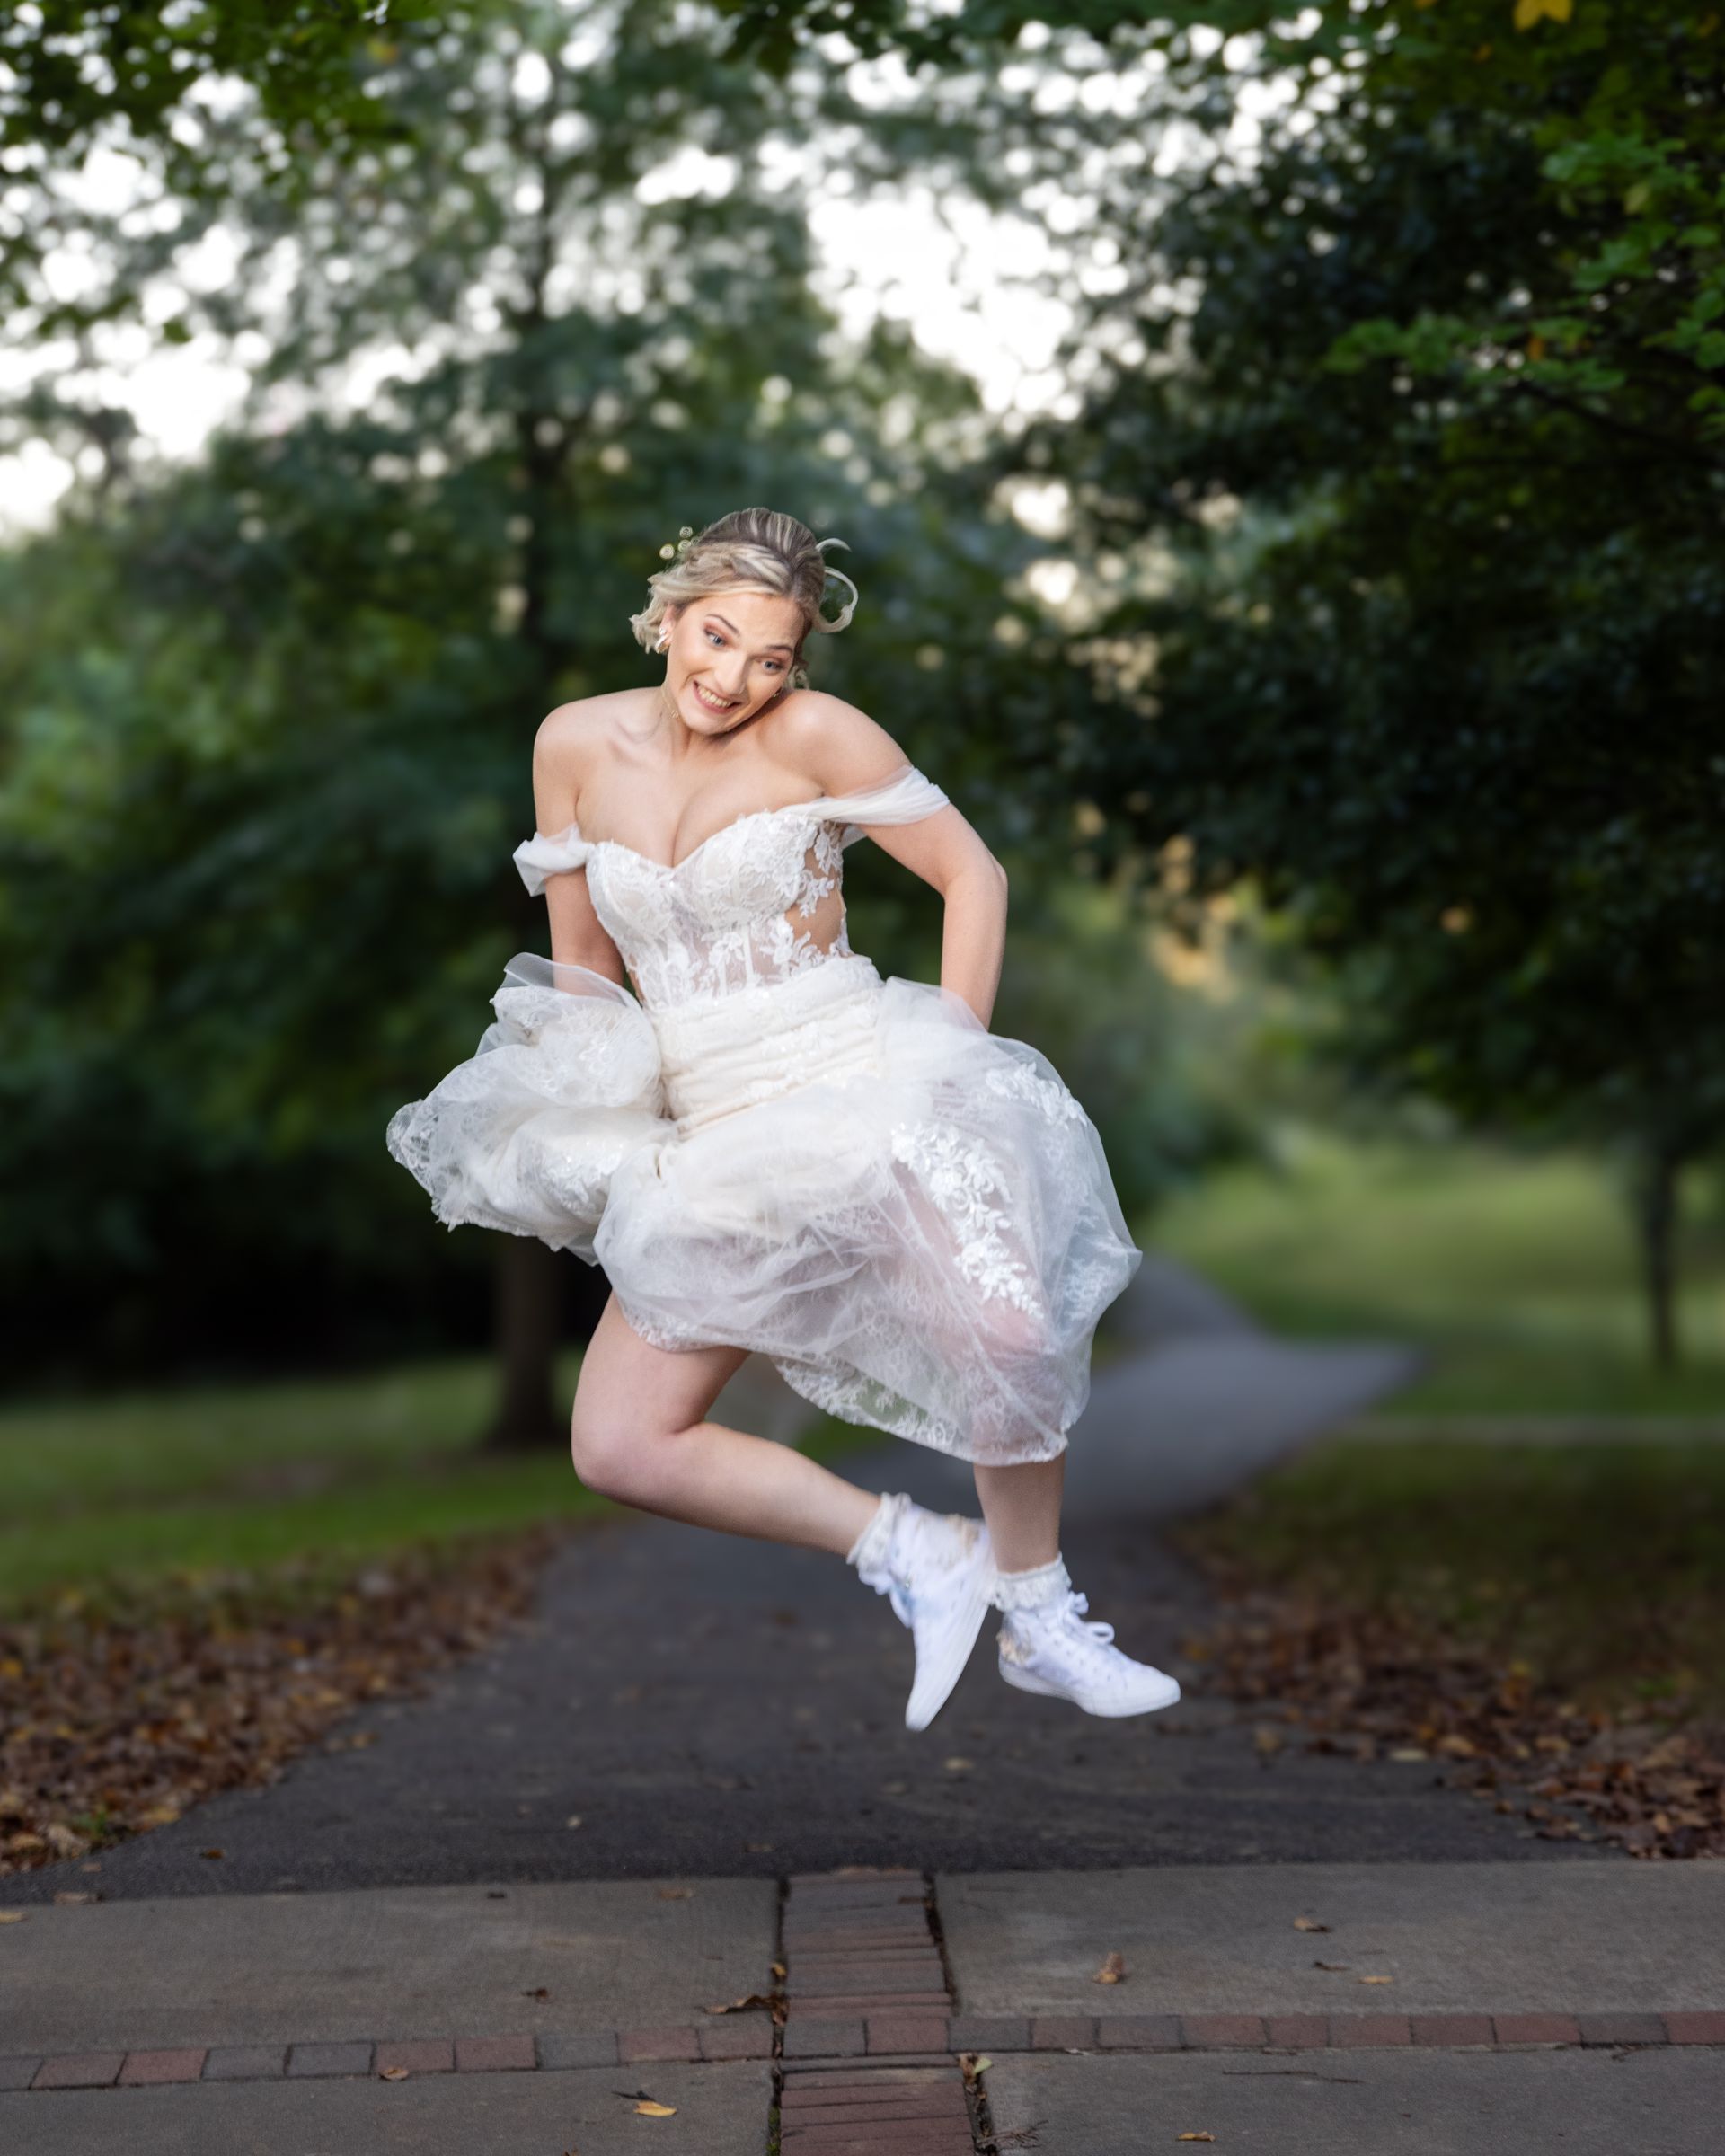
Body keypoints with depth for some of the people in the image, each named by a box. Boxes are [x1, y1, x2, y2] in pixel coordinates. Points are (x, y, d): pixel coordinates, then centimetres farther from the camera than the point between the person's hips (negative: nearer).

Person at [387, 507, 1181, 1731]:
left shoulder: (815, 735, -6)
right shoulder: (578, 745, 5)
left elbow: (973, 874, 1)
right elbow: (580, 966, 15)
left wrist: (958, 1050, -6)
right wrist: (590, 1121, 7)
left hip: (859, 1090, -4)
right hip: (713, 1140, 4)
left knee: (1009, 1333, -28)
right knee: (620, 1449, -10)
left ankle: (1038, 1618, -1)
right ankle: (910, 1554, 3)